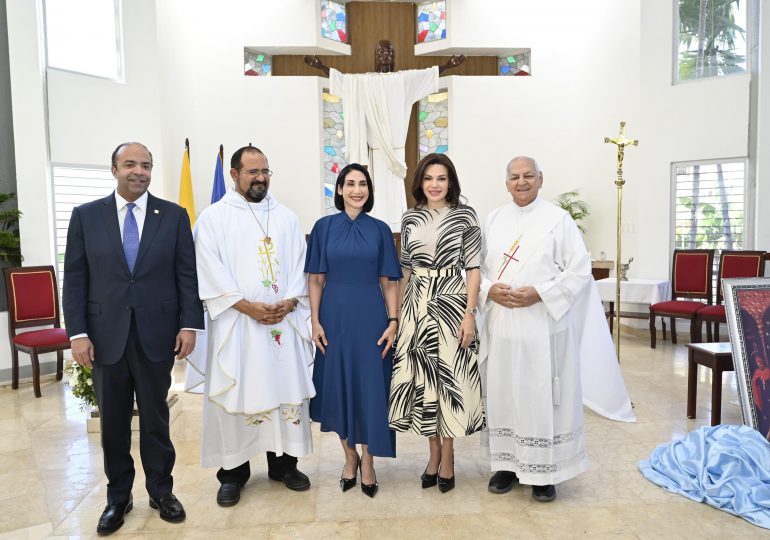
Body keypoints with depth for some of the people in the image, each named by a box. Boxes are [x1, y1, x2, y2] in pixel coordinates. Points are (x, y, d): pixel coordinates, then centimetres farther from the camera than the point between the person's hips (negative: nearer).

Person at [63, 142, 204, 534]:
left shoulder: (174, 216, 1)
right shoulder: (86, 216, 3)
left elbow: (187, 275, 0)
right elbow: (75, 279, 2)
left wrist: (189, 324, -7)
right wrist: (77, 332, -5)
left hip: (157, 335, -1)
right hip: (105, 336, 1)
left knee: (155, 418, 11)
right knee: (113, 422, 12)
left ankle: (161, 491, 28)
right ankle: (118, 497, 30)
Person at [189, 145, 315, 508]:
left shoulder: (286, 217, 12)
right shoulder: (213, 217, 2)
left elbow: (299, 264, 8)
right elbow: (209, 272, -6)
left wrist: (290, 301, -8)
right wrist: (246, 305, -15)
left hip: (284, 321, 3)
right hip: (236, 323, -3)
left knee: (287, 388, 7)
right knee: (235, 393, 4)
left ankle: (283, 463, 23)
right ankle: (233, 472, 18)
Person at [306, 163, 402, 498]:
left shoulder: (380, 230, 4)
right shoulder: (324, 227, 3)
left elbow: (389, 281, 3)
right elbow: (316, 279, 3)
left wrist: (393, 321, -5)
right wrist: (315, 320, -4)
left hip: (370, 319, 0)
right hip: (335, 317, 1)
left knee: (370, 388, 4)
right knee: (338, 386, 8)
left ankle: (367, 463, 21)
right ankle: (349, 456, 29)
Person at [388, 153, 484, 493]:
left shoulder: (465, 216, -1)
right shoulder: (410, 219, 9)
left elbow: (473, 268, -4)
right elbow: (405, 268, 13)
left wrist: (469, 313, -11)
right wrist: (397, 313, 10)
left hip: (451, 303, -3)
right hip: (416, 306, 3)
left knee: (449, 376, 3)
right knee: (422, 377, 7)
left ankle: (447, 456, 21)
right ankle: (434, 453, 24)